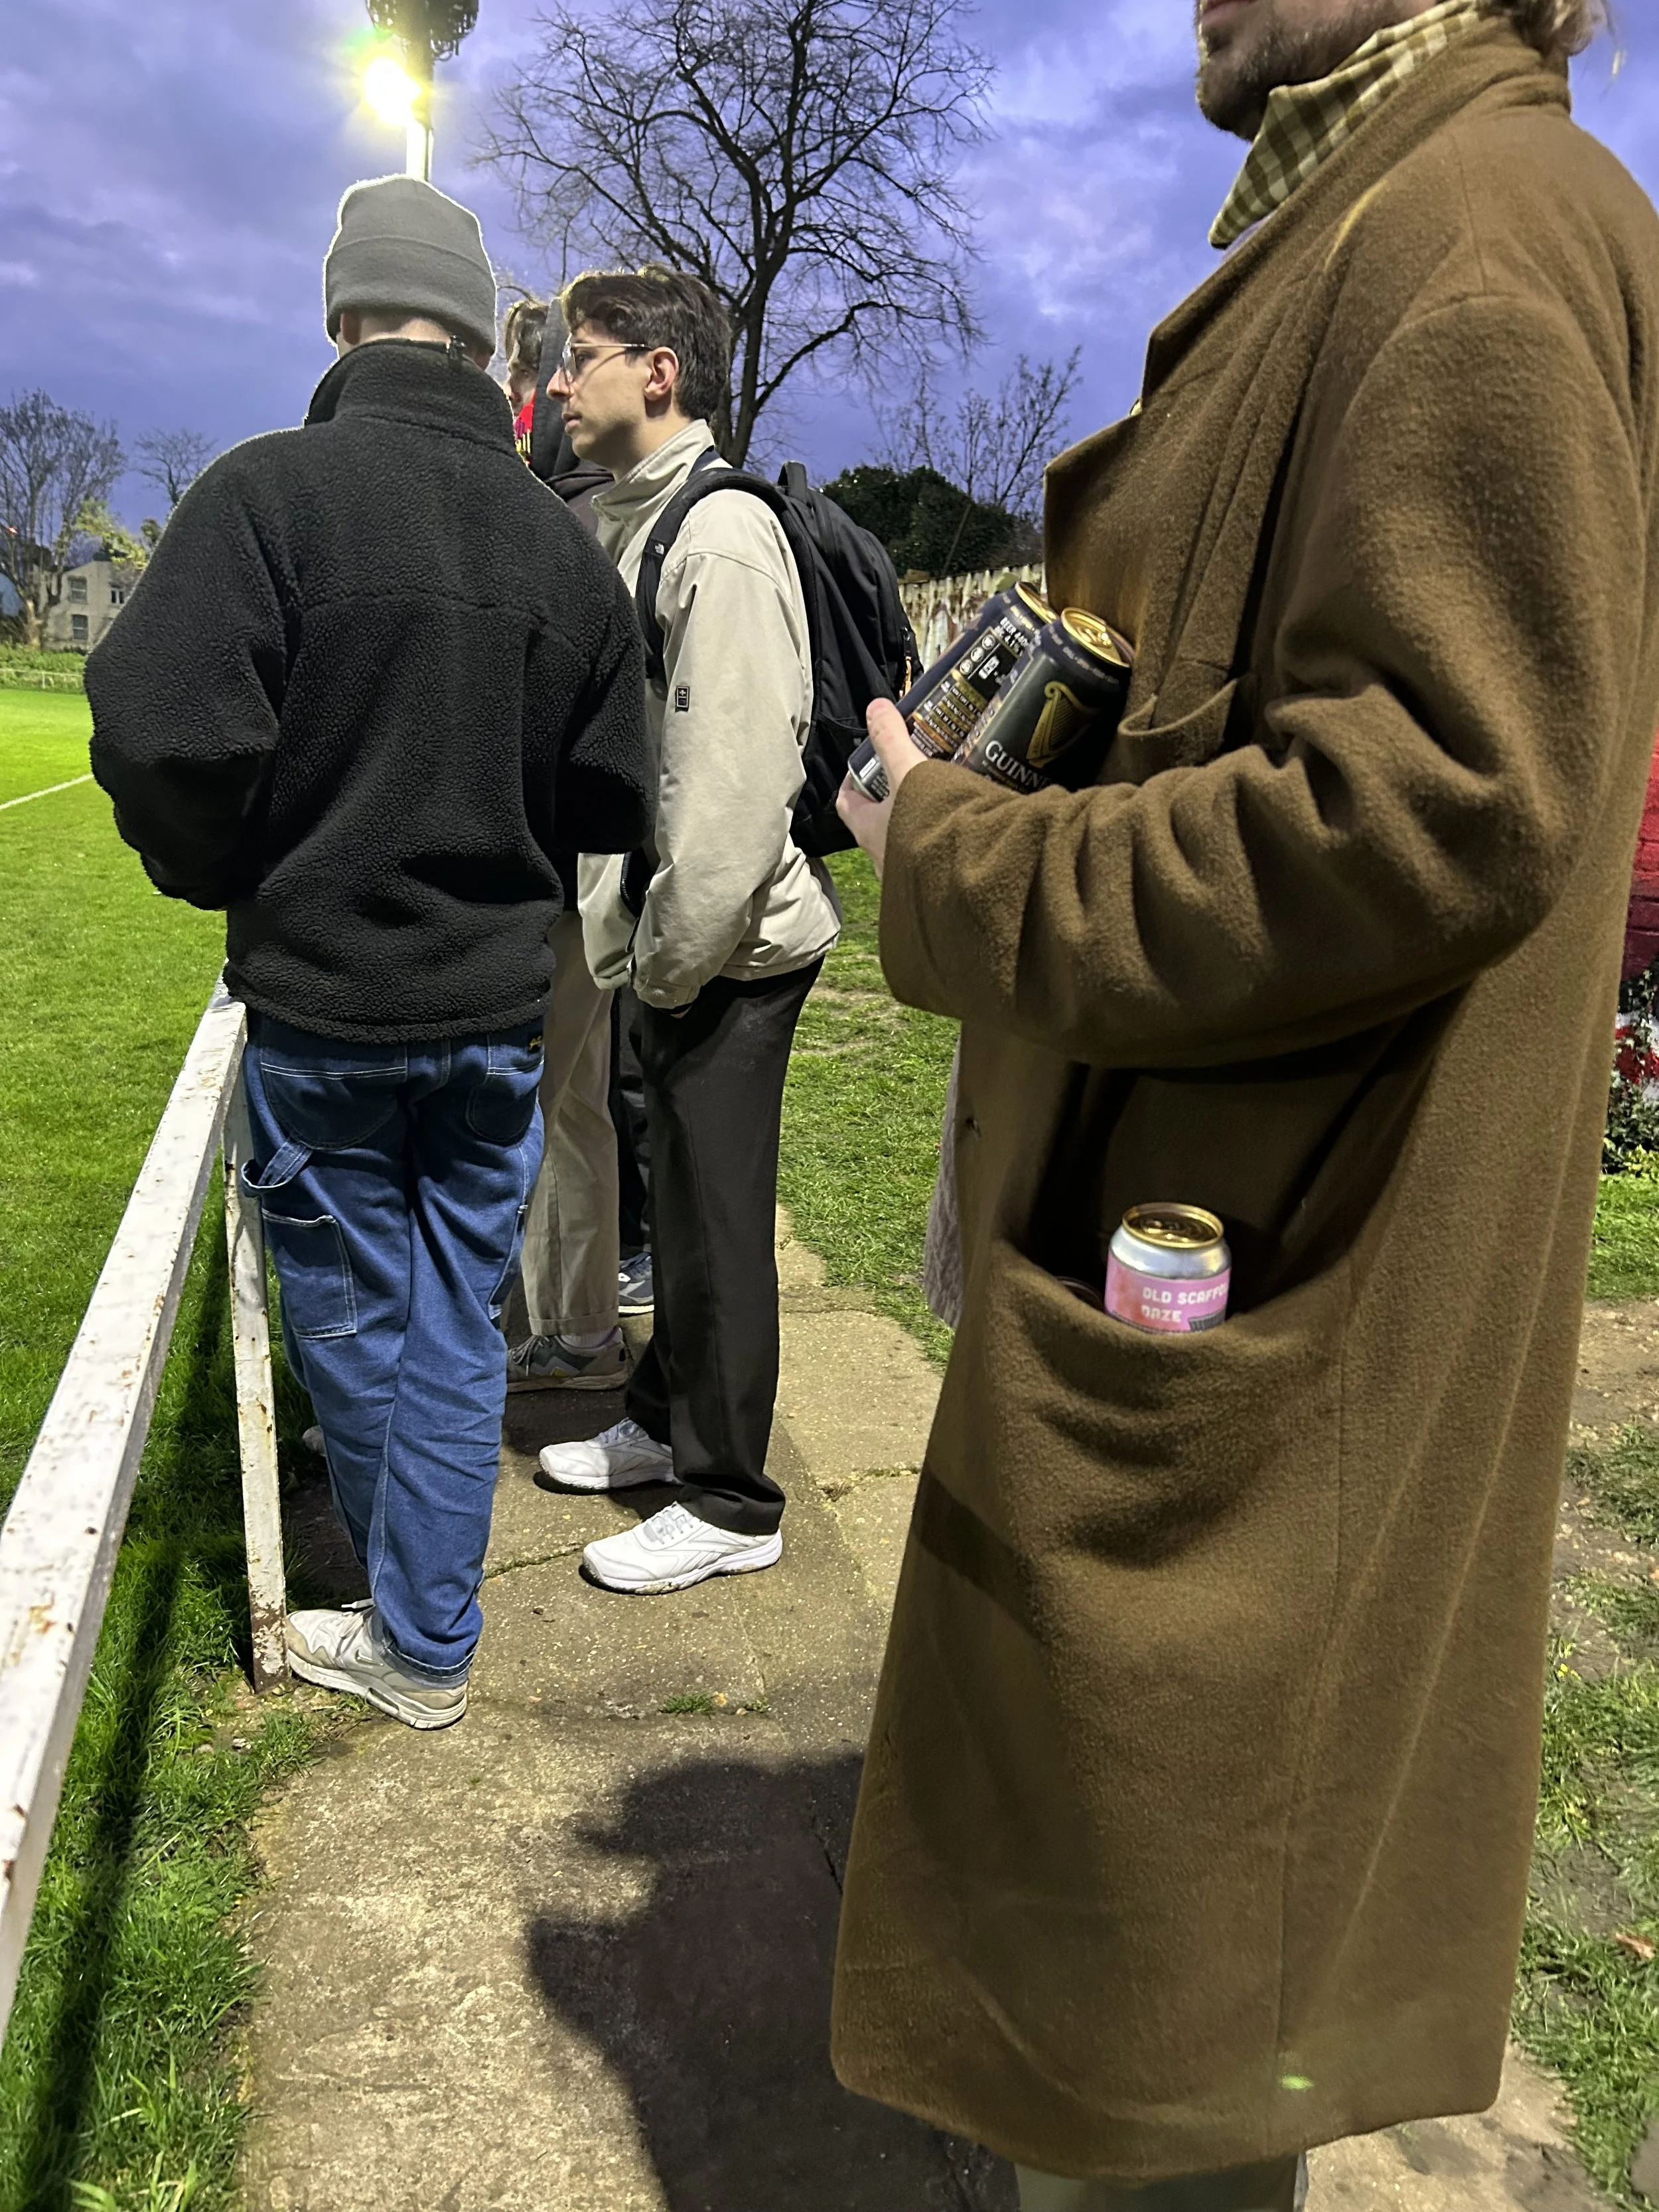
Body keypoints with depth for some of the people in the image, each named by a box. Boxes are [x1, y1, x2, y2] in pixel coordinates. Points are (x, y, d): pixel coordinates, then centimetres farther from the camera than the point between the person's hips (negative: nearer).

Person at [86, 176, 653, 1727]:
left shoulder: (271, 490, -12)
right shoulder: (563, 542, 2)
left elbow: (164, 736, -20)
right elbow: (613, 801, 4)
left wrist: (229, 883, 0)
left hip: (321, 1000, -3)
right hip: (499, 1004, 4)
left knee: (350, 1311, 14)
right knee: (456, 1317, 13)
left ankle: (409, 1630, 33)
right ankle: (427, 1638, 23)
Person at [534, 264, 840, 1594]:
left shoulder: (724, 536, -17)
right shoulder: (632, 524, 14)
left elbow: (739, 783, -22)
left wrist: (673, 958, -17)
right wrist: (635, 935, 11)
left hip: (733, 945, -9)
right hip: (676, 939, 9)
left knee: (718, 1216, 1)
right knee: (680, 1191, 19)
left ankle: (733, 1507, 16)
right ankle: (667, 1420, 37)